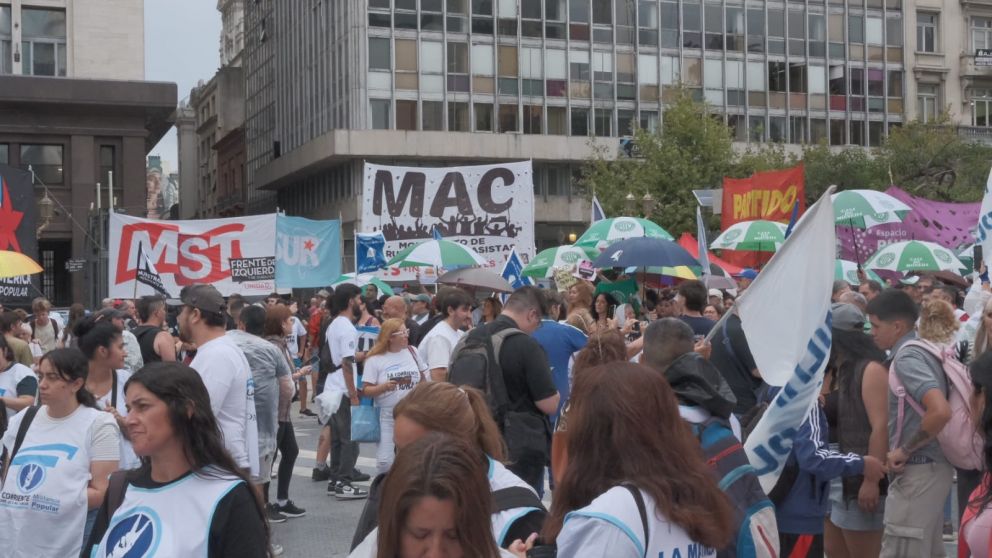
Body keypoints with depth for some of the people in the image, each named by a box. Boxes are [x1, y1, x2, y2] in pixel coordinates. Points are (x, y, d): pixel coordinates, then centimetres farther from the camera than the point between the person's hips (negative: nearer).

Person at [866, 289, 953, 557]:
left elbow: (940, 412, -31)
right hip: (932, 465, 10)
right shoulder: (920, 351, 11)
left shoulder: (906, 357, -17)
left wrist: (905, 451, -19)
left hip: (918, 470, -10)